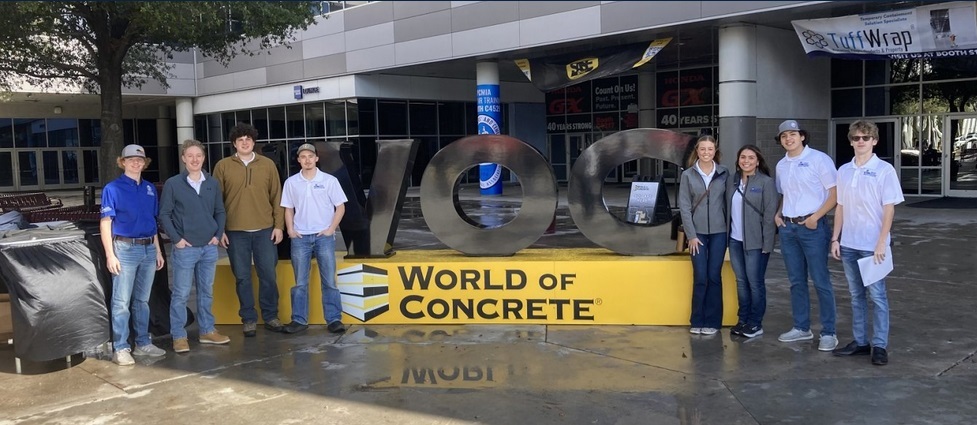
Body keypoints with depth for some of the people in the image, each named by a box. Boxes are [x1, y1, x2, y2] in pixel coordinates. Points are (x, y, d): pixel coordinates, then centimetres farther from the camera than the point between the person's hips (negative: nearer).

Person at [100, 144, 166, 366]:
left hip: (148, 249, 5)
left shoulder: (150, 188, 12)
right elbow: (105, 223, -6)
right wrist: (110, 254, -12)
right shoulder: (112, 189, -4)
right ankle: (120, 348, 3)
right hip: (125, 249, -5)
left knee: (142, 300, 13)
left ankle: (143, 343, 21)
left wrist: (158, 250, 14)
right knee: (122, 302, -3)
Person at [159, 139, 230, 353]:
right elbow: (164, 214, -3)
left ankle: (207, 331, 23)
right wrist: (177, 239, -9)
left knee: (206, 292, 13)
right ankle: (178, 336, 8)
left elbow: (220, 211, 13)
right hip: (185, 248, -4)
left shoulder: (212, 183, 6)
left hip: (209, 247, 4)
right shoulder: (173, 184, -4)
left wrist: (218, 234, 2)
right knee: (181, 294, 0)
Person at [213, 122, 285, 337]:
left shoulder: (268, 164, 6)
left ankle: (270, 316, 19)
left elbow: (277, 196, 6)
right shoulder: (223, 166, 2)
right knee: (242, 278, 6)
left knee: (268, 275, 5)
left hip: (265, 230, 1)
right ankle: (249, 319, 16)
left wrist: (278, 225, 0)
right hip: (235, 232, -1)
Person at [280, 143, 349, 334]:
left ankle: (334, 319, 4)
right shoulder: (291, 182, 6)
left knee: (329, 281, 0)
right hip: (300, 237, 2)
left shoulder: (329, 180, -1)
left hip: (324, 236, -2)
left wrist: (331, 229, -7)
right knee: (300, 282, 6)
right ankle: (299, 320, 12)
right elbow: (289, 209, 13)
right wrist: (290, 230, 1)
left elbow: (340, 206, 1)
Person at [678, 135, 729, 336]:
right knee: (700, 278, 0)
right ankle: (697, 321, 11)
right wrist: (691, 235, -7)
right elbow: (684, 206, -2)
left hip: (719, 232, 1)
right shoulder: (688, 175, 0)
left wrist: (729, 228, -4)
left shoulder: (724, 173, 3)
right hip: (697, 232, -1)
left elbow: (729, 202, 3)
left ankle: (712, 321, 13)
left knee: (714, 277, 4)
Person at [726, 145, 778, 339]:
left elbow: (770, 214, -10)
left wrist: (767, 243, -14)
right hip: (735, 240, 5)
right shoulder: (731, 182, 11)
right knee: (741, 281, 11)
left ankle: (755, 324, 10)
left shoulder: (766, 182, -6)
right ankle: (743, 320, 20)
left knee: (755, 282, 0)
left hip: (755, 242, -5)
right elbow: (727, 209, 12)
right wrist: (727, 236, 6)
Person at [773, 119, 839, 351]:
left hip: (812, 227, -6)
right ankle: (801, 328, 22)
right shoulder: (781, 165, 13)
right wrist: (778, 213, 8)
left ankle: (828, 333, 2)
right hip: (788, 228, 6)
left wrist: (816, 217, -17)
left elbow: (835, 193, -10)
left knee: (821, 281, -4)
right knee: (796, 281, 12)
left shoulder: (819, 159, -7)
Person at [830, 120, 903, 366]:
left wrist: (881, 243, -13)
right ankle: (860, 342, 20)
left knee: (876, 296, -1)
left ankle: (879, 346, 6)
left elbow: (889, 209, -8)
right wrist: (835, 239, 7)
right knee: (856, 295, 12)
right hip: (848, 244, 5)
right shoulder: (844, 171, 8)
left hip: (872, 245, -5)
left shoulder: (884, 170, -6)